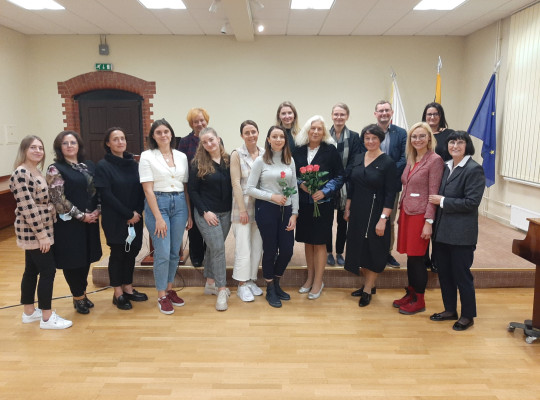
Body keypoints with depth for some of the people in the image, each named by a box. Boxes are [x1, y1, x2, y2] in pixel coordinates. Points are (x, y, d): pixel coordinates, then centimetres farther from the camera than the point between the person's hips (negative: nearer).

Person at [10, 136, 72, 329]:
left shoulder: (36, 171, 11)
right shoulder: (21, 174, -18)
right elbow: (27, 208, -22)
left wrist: (43, 232, 16)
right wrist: (41, 234, -20)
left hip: (37, 232, 9)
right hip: (34, 233, -9)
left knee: (32, 271, 16)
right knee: (48, 271, -4)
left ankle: (29, 312, 29)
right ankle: (47, 318, 8)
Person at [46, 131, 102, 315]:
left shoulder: (89, 165, 9)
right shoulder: (55, 169, -8)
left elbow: (97, 190, 11)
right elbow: (58, 199, -15)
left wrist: (97, 210, -5)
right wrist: (81, 215, -15)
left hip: (90, 220, 6)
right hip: (68, 223, -5)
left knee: (86, 258, 14)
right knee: (73, 259, 5)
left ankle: (82, 293, 31)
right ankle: (78, 297, 22)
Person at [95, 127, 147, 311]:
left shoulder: (133, 164, 7)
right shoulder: (103, 166, -6)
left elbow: (141, 190, 6)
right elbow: (106, 195, -12)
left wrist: (137, 212, -9)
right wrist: (128, 215, -14)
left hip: (135, 218, 4)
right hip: (114, 220, -4)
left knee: (132, 251, 10)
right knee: (118, 253, 4)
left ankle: (128, 288, 25)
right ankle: (118, 293, 17)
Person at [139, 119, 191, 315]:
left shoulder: (181, 156, 9)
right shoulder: (147, 156, -3)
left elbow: (186, 187, 11)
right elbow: (148, 189, -9)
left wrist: (189, 213, 8)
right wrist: (158, 217, -14)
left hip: (179, 204, 4)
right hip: (158, 204, -4)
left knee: (175, 252, 10)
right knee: (162, 253, -4)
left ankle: (170, 289, 27)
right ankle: (162, 296, 12)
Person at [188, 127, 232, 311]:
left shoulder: (228, 160, 2)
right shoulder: (198, 164, -6)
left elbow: (232, 186, 7)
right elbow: (193, 190, -5)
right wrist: (204, 212, -12)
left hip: (226, 213, 4)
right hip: (206, 213, -4)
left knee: (213, 248, 14)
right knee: (218, 248, -9)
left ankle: (210, 283, 28)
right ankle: (222, 290, -1)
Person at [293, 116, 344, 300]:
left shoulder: (330, 150, -4)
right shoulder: (299, 150, 5)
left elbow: (340, 176, -3)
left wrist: (324, 191, -14)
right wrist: (301, 184, -10)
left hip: (323, 203, -3)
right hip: (303, 202, 3)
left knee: (319, 242, 2)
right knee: (307, 241, 12)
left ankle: (318, 282, 16)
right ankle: (310, 277, 28)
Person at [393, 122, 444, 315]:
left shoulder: (435, 160, -10)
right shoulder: (411, 159, 12)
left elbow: (433, 193, -13)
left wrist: (429, 222, -15)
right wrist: (400, 213, 14)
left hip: (420, 215, -6)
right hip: (406, 212, 6)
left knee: (417, 258, 2)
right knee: (410, 256, 13)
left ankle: (419, 300, 17)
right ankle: (411, 293, 28)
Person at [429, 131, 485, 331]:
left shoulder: (474, 169, -11)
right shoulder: (446, 166, 11)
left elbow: (472, 202, -17)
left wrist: (442, 201, -15)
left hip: (461, 233, -7)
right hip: (442, 230, 7)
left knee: (462, 275, 5)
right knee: (444, 273, 15)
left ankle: (467, 316, 22)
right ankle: (450, 309, 32)